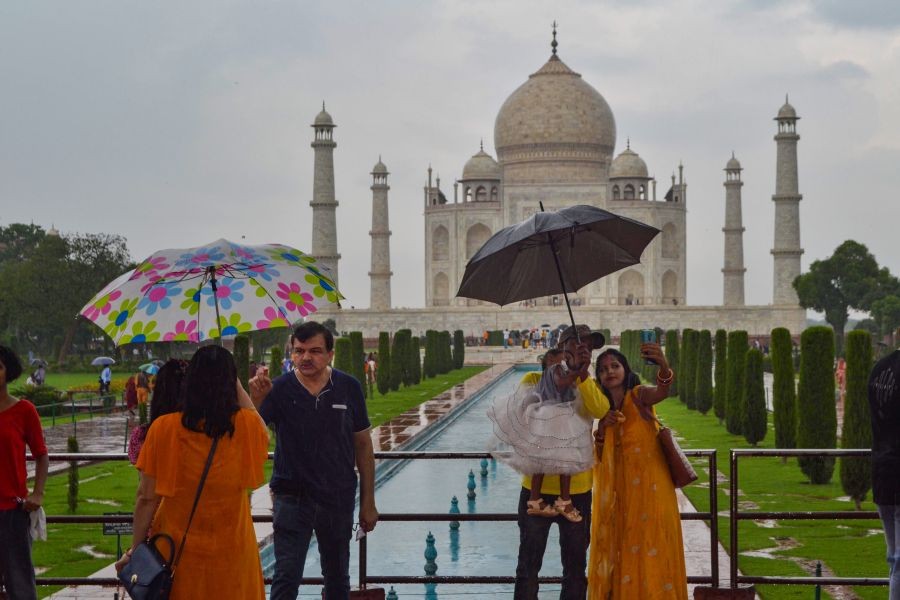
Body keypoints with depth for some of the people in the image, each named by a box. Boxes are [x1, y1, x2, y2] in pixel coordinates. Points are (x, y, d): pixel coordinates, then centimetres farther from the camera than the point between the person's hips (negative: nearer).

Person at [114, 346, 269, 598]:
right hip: (231, 551, 0)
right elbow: (263, 435, 17)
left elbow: (147, 497, -7)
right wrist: (238, 386, 15)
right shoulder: (245, 425, -9)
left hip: (176, 550, 0)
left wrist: (136, 548, 3)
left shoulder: (164, 428, -12)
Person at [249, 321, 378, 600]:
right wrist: (255, 399, -39)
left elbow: (363, 444, 3)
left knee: (338, 577, 17)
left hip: (339, 497, 2)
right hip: (292, 496, -2)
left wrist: (368, 502, 4)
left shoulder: (349, 388, -4)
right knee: (286, 577, -5)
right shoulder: (279, 389, -9)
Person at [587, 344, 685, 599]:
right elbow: (599, 454, 11)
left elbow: (662, 392, -30)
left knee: (651, 546, -4)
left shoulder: (639, 395, -5)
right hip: (617, 489, 5)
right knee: (616, 548, 7)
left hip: (648, 484, -5)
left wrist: (663, 366, -52)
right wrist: (603, 429, -9)